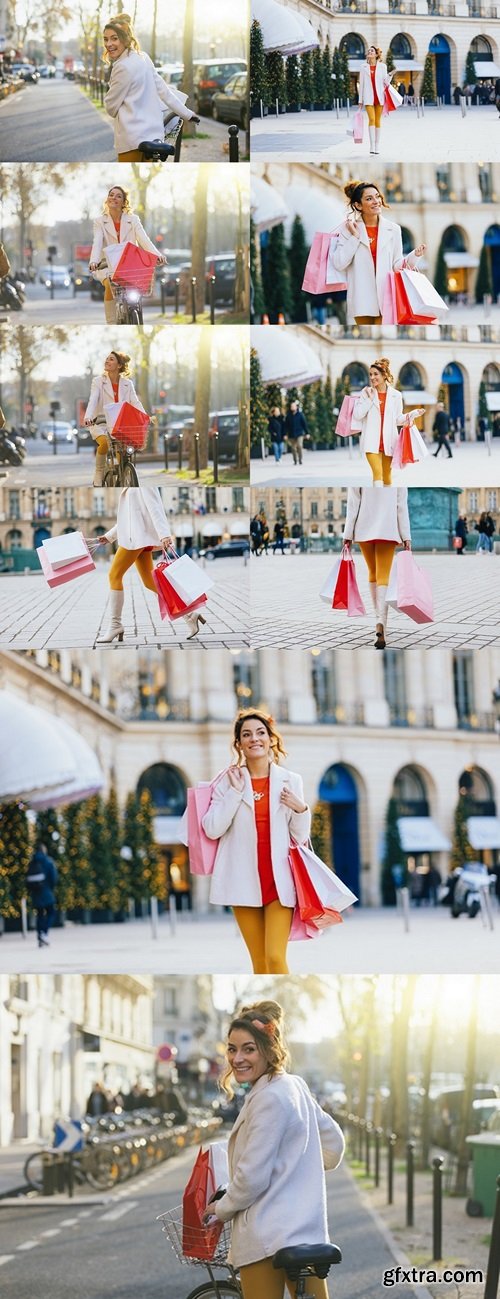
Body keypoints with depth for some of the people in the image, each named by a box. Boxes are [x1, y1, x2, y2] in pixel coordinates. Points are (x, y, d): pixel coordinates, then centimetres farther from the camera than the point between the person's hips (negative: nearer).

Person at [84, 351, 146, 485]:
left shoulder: (127, 384, 8)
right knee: (104, 443, -32)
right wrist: (88, 417, -33)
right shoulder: (98, 381, 1)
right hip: (100, 423, -3)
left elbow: (135, 402, -3)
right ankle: (99, 476, -14)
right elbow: (93, 400, -14)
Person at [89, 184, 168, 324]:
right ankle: (111, 326, -27)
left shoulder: (133, 220, 7)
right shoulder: (100, 222, 4)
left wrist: (157, 255, -28)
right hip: (108, 266, -2)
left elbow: (144, 240, -8)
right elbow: (97, 243, -12)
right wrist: (93, 261, -33)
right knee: (110, 285, -31)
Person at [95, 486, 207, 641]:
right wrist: (109, 536, 28)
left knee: (115, 575, -4)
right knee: (150, 582, 5)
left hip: (138, 536, -9)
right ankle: (190, 614, 4)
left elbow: (154, 507, -19)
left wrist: (164, 534, -29)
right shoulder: (130, 487, 19)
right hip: (134, 535, 9)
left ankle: (115, 625, 1)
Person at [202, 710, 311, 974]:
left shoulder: (290, 781, 5)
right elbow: (212, 829, -6)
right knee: (259, 962, 5)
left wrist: (300, 810, -10)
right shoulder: (228, 781, 4)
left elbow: (300, 837, 8)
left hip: (279, 880, -1)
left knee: (275, 958, -14)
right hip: (243, 880, 1)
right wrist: (235, 792, -9)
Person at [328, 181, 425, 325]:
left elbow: (397, 265, 7)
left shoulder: (393, 229, 5)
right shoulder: (347, 229, 0)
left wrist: (414, 256, -10)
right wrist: (355, 236, -9)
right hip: (361, 296, 0)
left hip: (385, 296, 0)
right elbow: (339, 264, -8)